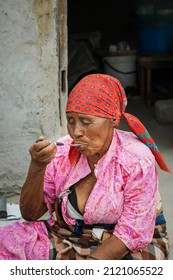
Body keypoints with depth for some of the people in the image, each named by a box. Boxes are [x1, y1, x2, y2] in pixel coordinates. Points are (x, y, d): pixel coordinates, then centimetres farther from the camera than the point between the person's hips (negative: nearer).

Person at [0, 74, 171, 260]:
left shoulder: (137, 160, -18)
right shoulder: (61, 152, -8)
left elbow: (132, 234, -18)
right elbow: (31, 214, -4)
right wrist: (37, 166, -22)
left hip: (126, 249, -3)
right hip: (66, 241, 4)